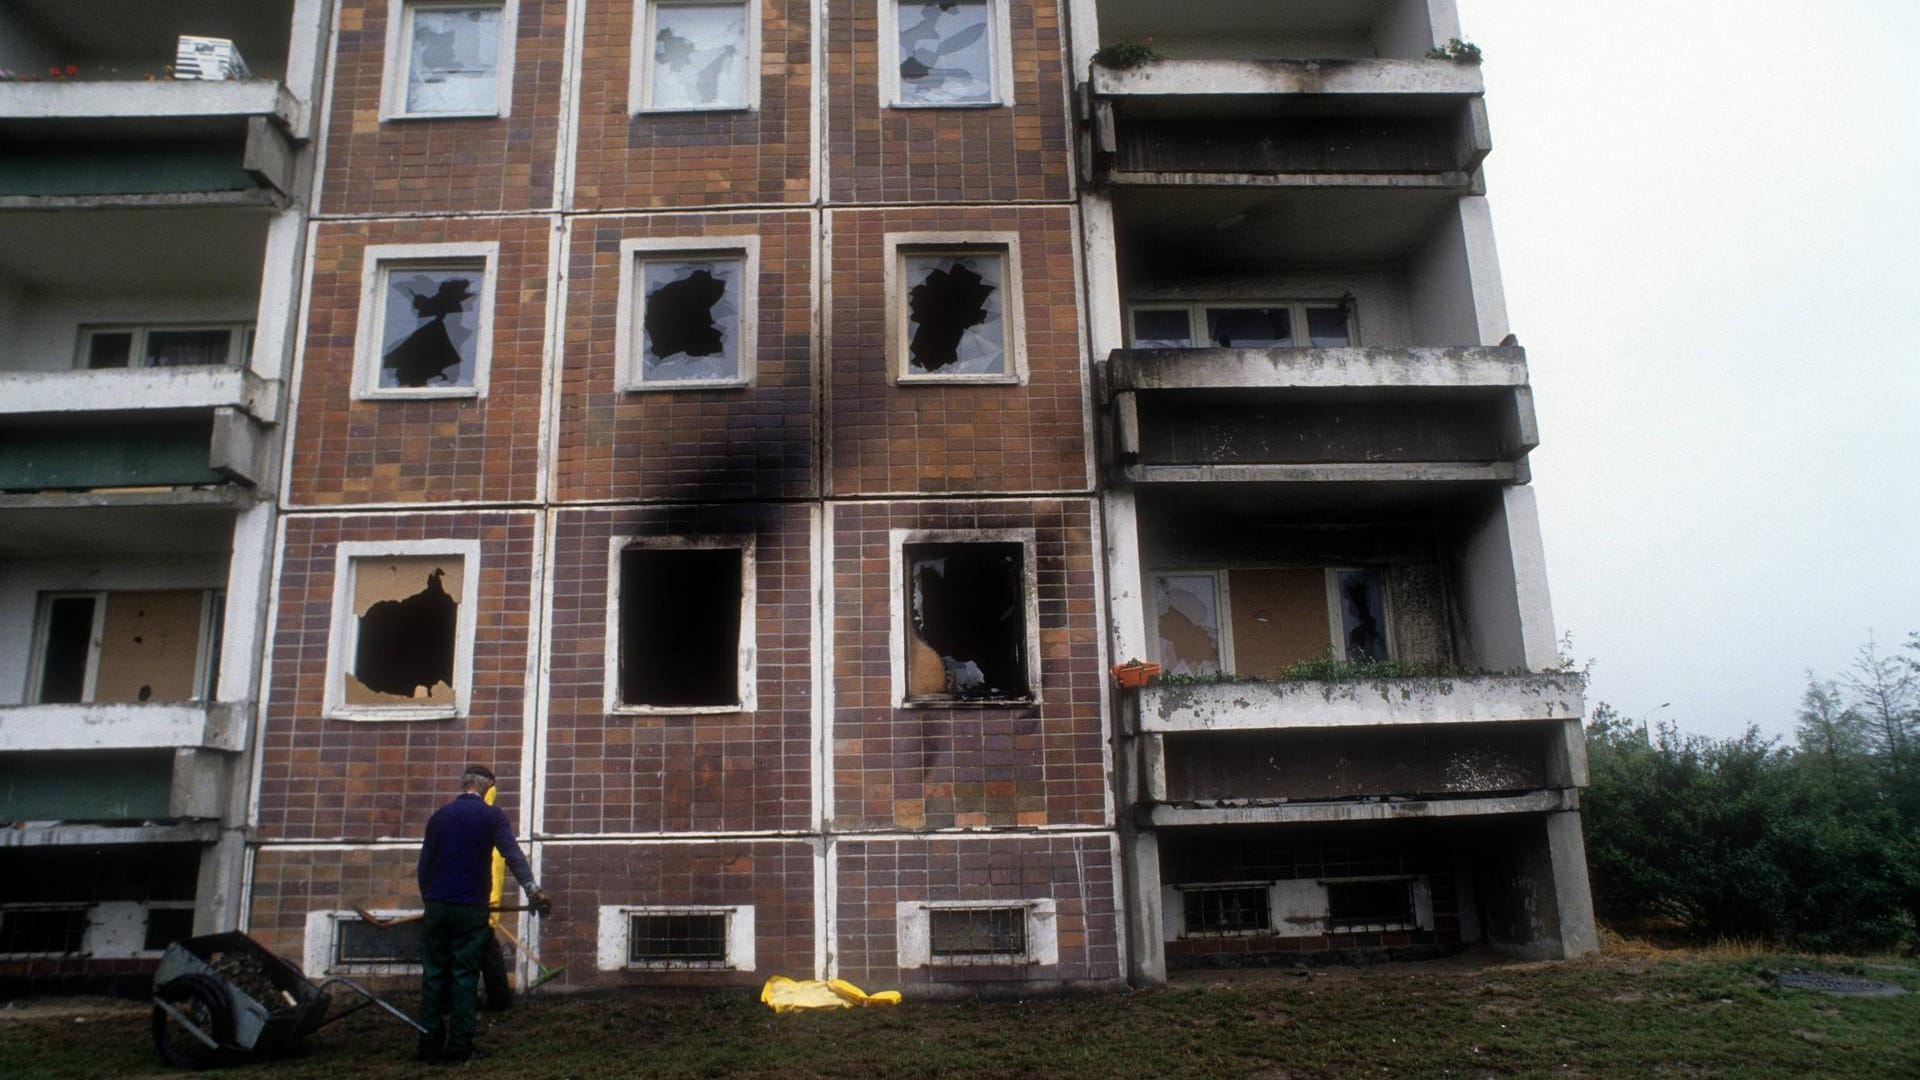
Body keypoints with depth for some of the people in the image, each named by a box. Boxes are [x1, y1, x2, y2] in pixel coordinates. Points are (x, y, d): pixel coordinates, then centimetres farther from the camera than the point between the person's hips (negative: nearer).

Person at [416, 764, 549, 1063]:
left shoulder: (439, 816, 10)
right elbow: (512, 854, -14)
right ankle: (459, 1046, 0)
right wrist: (532, 889, -19)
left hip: (436, 906, 4)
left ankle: (430, 1045, 11)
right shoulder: (490, 815, -2)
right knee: (465, 974, 1)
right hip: (470, 907, -4)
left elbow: (424, 864, 15)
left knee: (433, 974, 10)